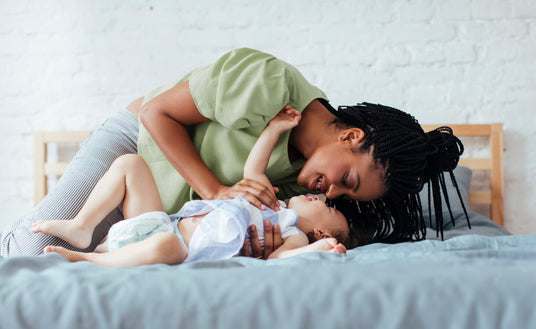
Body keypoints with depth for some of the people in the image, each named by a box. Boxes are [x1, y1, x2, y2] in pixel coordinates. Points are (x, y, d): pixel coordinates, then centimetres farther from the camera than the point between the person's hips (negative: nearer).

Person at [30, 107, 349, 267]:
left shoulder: (295, 234, 0)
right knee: (129, 163, 7)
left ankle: (85, 259, -25)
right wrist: (274, 129, 29)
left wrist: (315, 251, -41)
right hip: (160, 224, 10)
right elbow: (252, 170, 33)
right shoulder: (272, 204, 25)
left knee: (164, 245, -46)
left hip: (181, 252, -10)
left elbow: (278, 257, -21)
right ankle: (81, 228, 1)